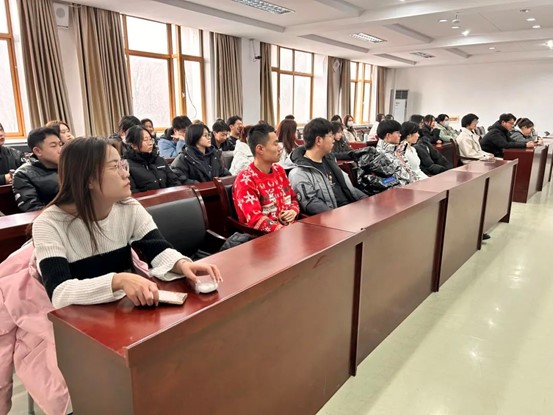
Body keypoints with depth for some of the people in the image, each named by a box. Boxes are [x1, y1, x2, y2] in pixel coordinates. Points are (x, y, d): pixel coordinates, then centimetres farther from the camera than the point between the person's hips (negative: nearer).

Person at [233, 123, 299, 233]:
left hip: (290, 227, 7)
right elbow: (256, 220, -20)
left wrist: (293, 211, 1)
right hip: (264, 236, -7)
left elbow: (293, 198, 22)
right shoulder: (245, 180, -12)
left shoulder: (279, 170, 10)